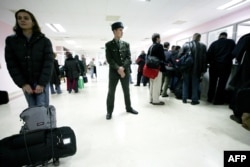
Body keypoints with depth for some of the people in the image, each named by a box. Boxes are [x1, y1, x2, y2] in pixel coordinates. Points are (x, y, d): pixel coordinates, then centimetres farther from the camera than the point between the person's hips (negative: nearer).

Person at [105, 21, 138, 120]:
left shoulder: (126, 44, 10)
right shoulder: (108, 45, 3)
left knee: (126, 91, 12)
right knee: (111, 92, 2)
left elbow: (129, 58, 2)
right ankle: (109, 111, 15)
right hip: (113, 71, -2)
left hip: (125, 71, 3)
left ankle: (128, 108, 29)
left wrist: (123, 68, -14)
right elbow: (109, 59, -7)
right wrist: (118, 68, -17)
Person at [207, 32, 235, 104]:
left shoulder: (214, 43, 2)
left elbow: (208, 54, -5)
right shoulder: (231, 42, 3)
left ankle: (210, 98, 20)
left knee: (212, 83, 12)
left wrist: (211, 62, 9)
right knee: (221, 83, 5)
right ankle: (217, 100, 9)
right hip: (226, 65, -1)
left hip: (214, 66, 1)